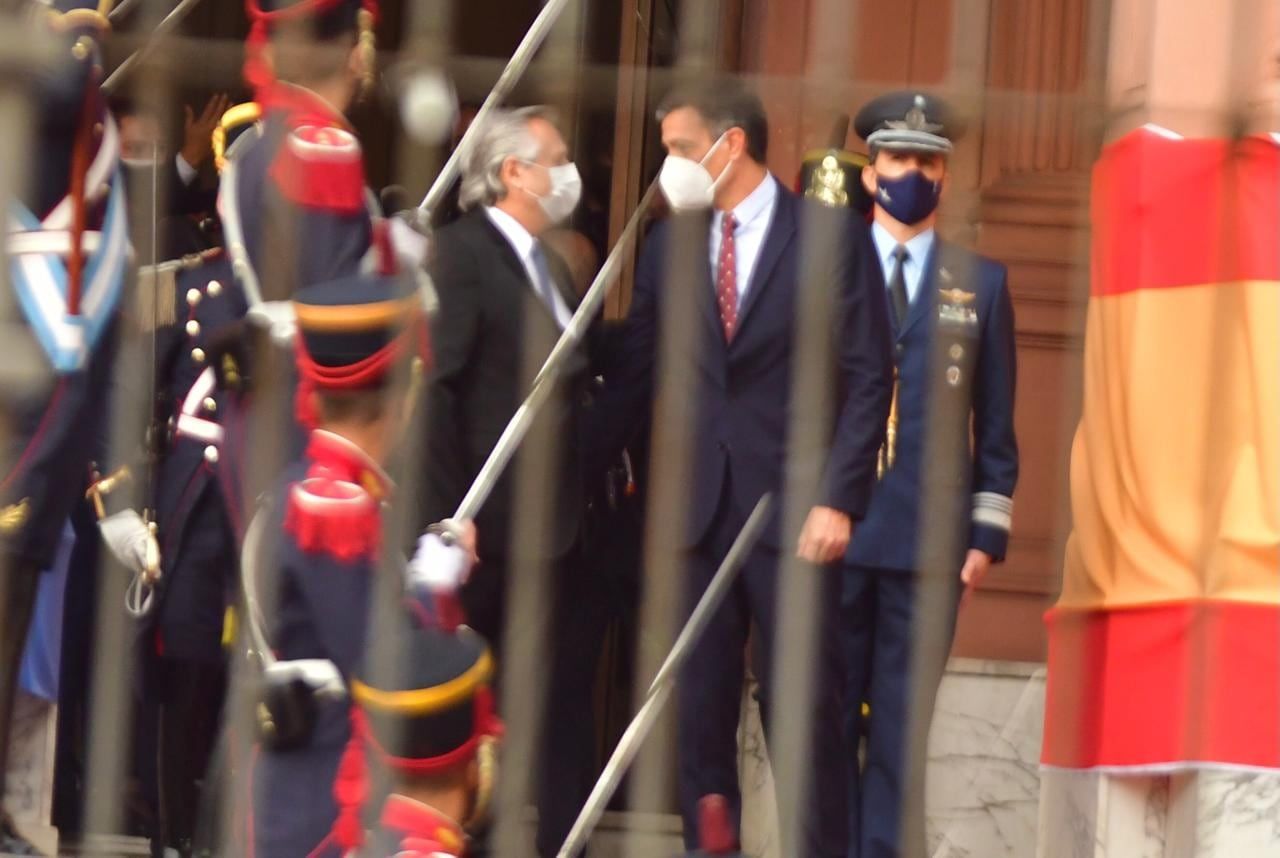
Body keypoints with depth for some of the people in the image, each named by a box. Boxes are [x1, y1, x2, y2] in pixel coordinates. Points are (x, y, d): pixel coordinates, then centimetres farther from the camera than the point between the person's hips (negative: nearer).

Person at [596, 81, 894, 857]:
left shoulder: (831, 236, -1)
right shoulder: (669, 245, 11)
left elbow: (868, 377, -4)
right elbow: (634, 376, 12)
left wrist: (838, 499, -11)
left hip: (792, 511, -4)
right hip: (698, 509, 4)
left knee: (806, 708, -2)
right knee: (699, 711, 5)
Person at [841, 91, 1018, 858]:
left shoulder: (981, 284, 10)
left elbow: (995, 423, 9)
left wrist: (988, 533, 2)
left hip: (929, 537, 0)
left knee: (900, 732, 2)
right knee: (826, 723, 2)